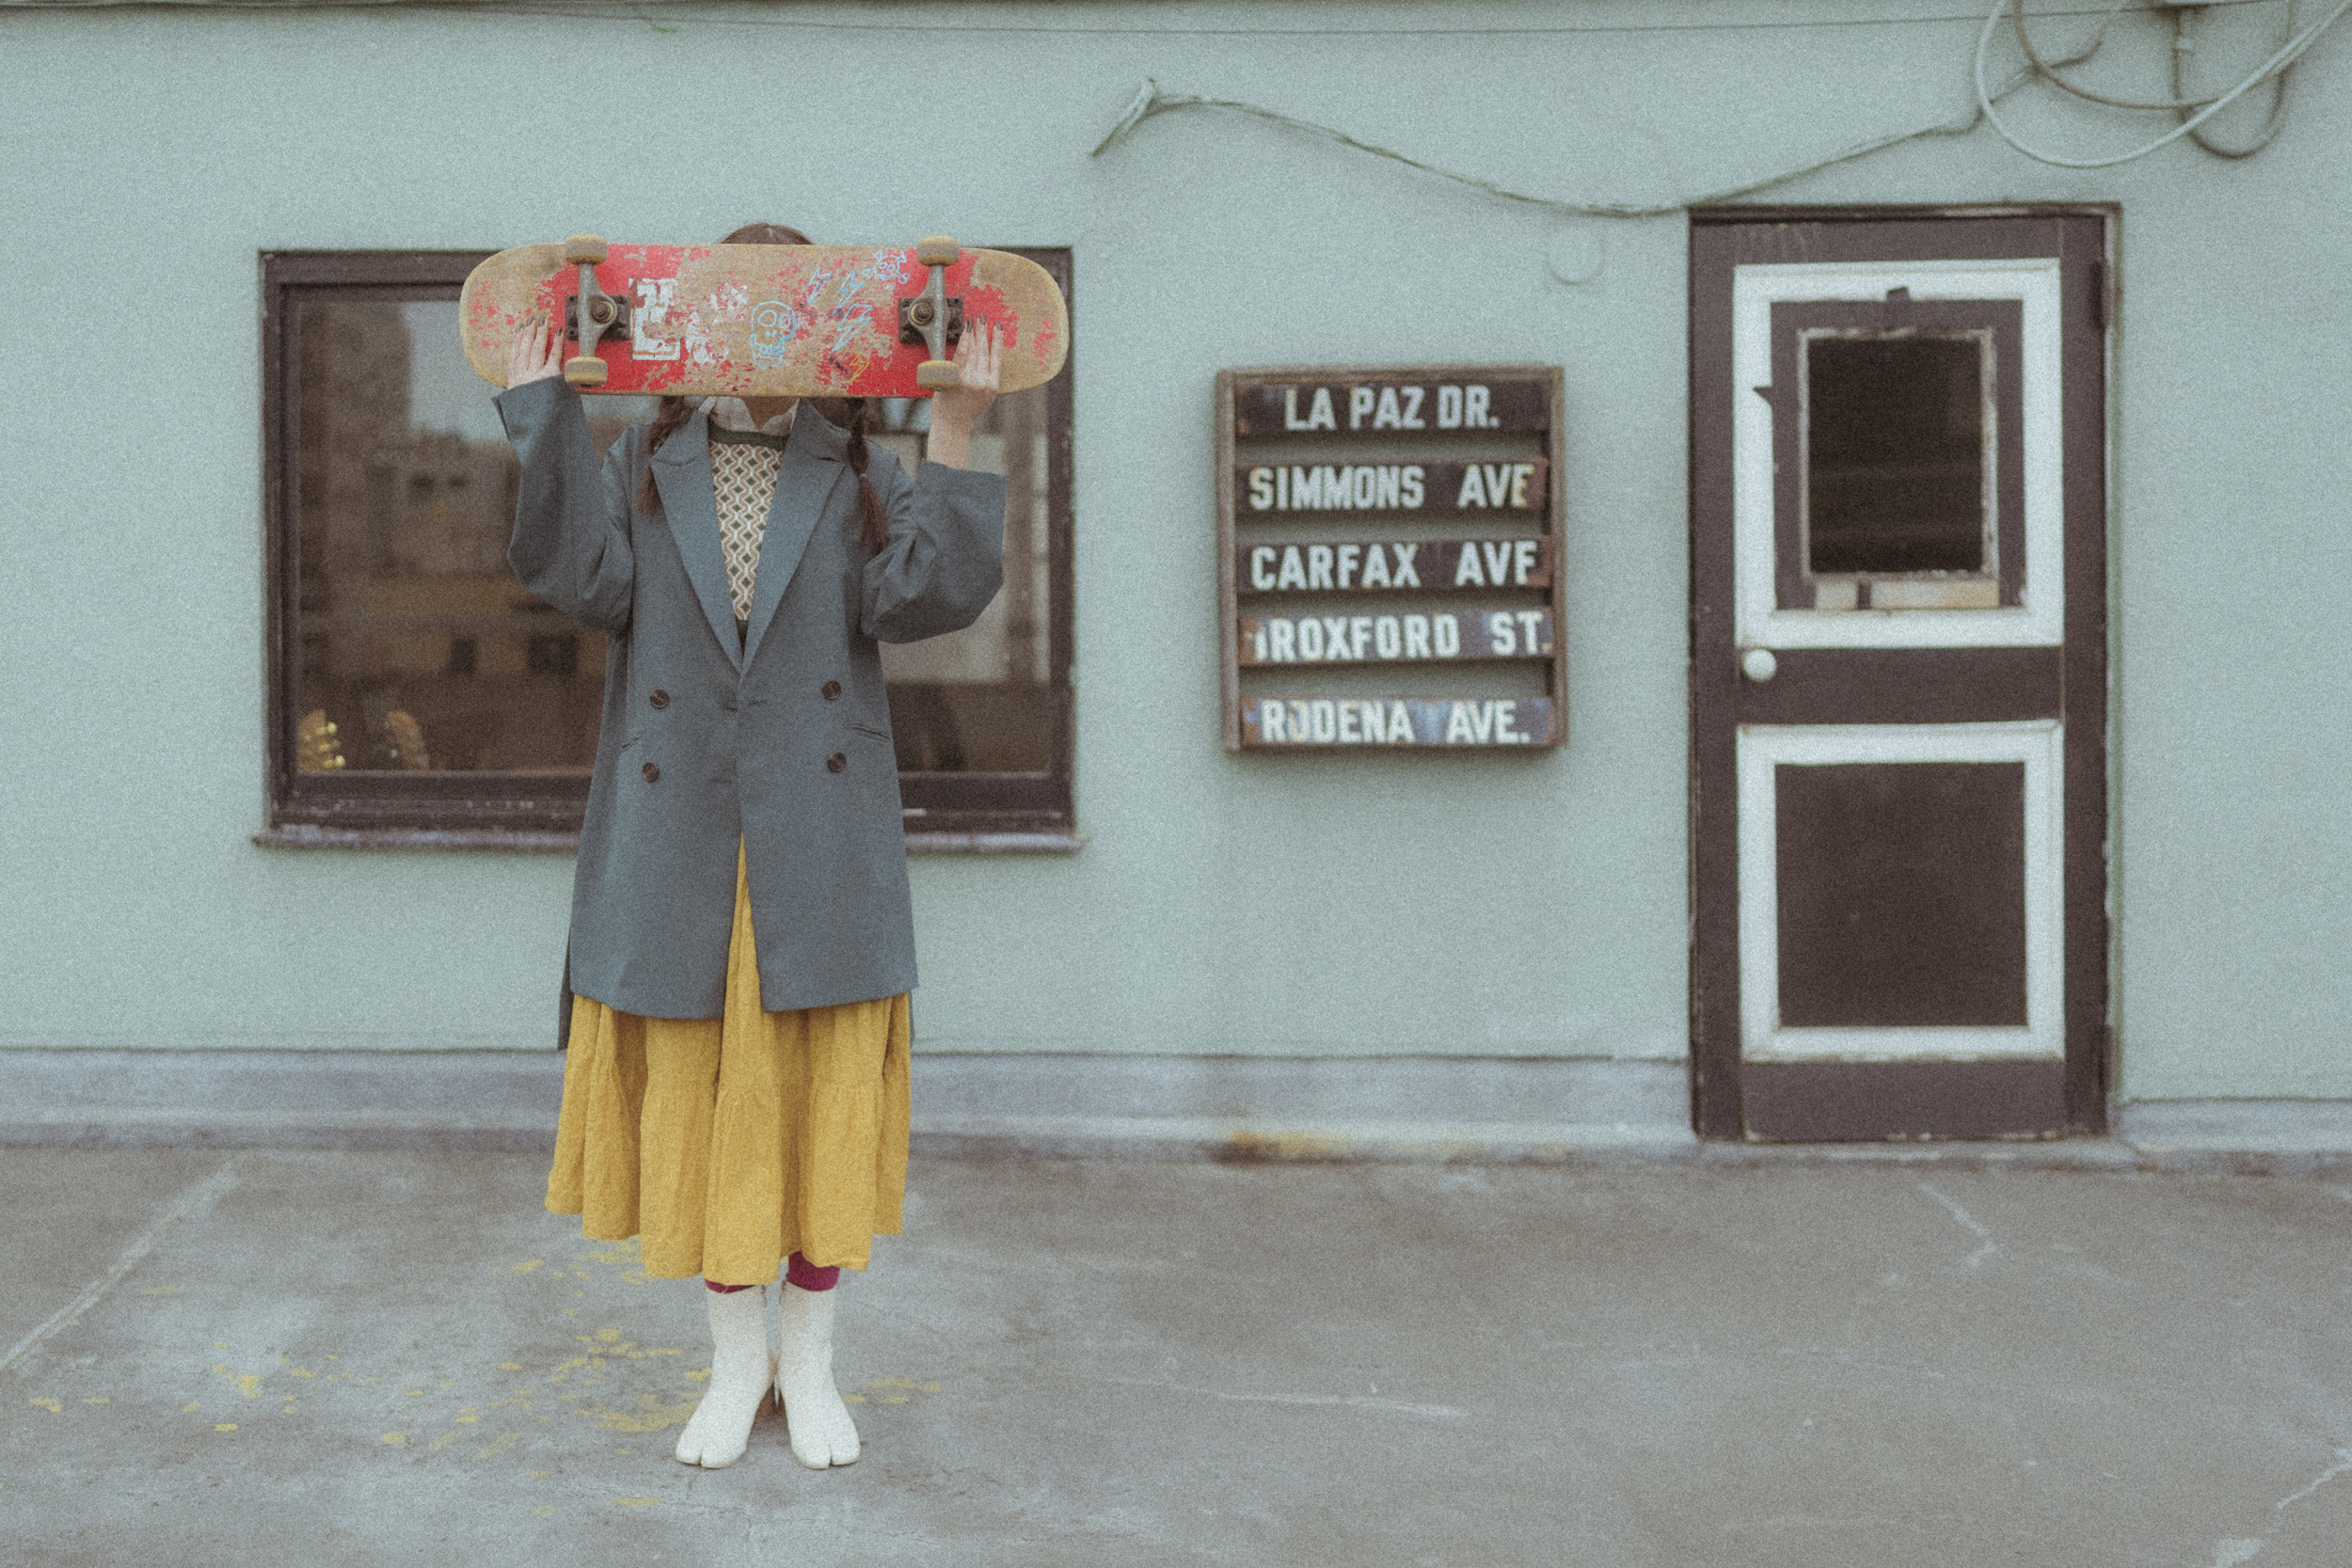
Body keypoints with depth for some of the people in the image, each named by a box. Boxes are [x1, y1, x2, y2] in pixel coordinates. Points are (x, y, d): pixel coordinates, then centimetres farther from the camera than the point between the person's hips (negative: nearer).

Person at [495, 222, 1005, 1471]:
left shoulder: (863, 476, 7)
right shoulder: (641, 467, 8)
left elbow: (919, 596, -10)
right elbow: (585, 579, -9)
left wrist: (953, 439, -15)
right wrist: (546, 416, -11)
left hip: (820, 853, 0)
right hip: (677, 846, 1)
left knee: (823, 1101, 5)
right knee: (697, 1101, 7)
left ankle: (810, 1362, 23)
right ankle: (737, 1361, 25)